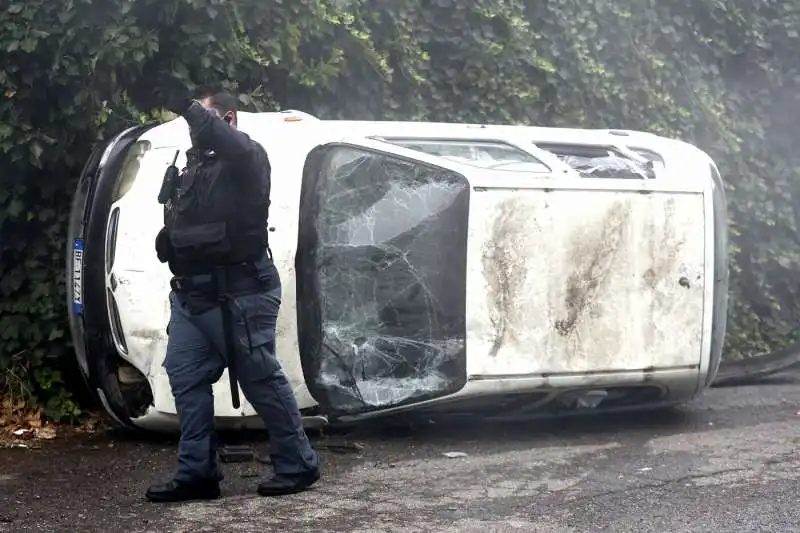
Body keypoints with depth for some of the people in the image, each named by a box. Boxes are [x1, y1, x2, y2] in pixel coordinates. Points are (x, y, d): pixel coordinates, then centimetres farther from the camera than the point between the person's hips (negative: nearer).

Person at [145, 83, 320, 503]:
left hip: (237, 293, -9)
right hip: (191, 293, 9)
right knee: (184, 376, 5)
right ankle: (197, 472, 12)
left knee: (262, 380, -3)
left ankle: (297, 465, 10)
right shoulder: (194, 164, 20)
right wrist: (167, 238, 9)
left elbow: (233, 146, -31)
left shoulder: (246, 156, -6)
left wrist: (188, 107, -38)